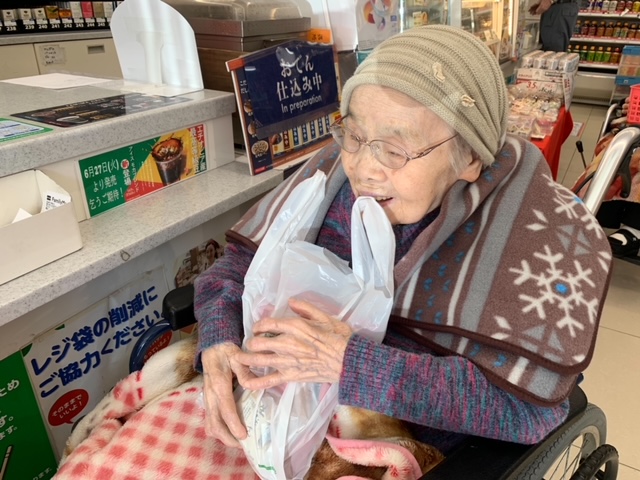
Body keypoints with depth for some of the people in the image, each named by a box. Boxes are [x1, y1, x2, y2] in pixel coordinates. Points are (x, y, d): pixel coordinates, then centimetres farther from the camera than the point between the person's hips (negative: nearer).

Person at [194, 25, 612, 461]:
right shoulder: (338, 169, -8)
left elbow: (523, 405, -22)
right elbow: (241, 262, -2)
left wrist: (351, 365, -28)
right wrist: (220, 343, -21)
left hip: (454, 458, -2)